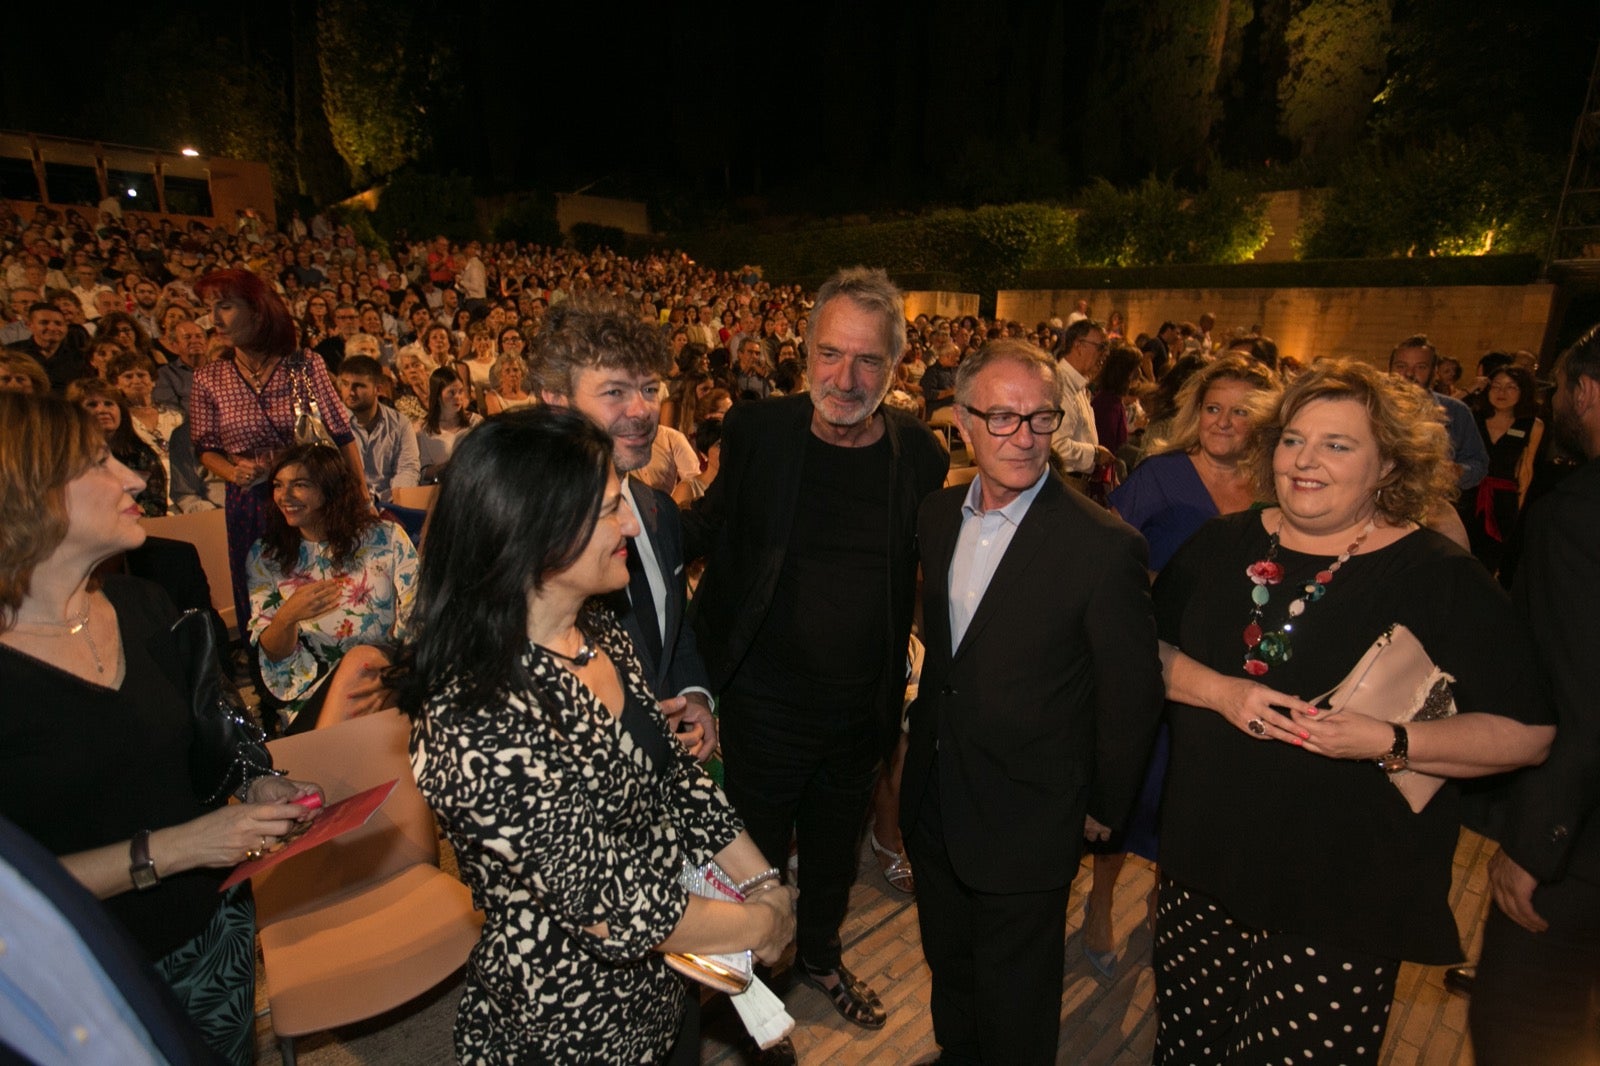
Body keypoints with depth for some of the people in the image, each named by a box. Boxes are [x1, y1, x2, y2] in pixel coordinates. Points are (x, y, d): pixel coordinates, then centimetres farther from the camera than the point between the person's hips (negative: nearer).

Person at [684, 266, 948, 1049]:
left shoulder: (920, 453, -9)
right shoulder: (755, 430, -13)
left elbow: (928, 571, 0)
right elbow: (711, 534, -5)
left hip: (860, 712, 3)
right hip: (762, 704, -2)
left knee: (835, 847, 27)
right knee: (756, 853, 19)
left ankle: (820, 955, 58)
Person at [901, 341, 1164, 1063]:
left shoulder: (1104, 547, -22)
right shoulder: (936, 517, -3)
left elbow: (1131, 697, -12)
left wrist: (1102, 808, -3)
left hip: (1027, 826, -5)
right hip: (934, 806, 6)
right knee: (948, 969, 29)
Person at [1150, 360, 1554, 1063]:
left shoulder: (1440, 577, -8)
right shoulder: (1223, 545, 2)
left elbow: (1527, 733, -7)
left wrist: (1389, 742, -22)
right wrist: (1220, 691, -14)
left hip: (1345, 900, -3)